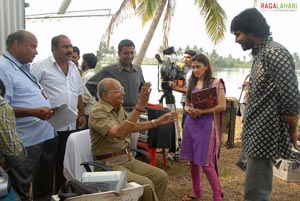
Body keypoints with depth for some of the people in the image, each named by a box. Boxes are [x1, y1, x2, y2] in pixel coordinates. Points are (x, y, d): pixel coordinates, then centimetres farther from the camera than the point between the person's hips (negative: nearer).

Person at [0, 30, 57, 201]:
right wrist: (33, 112, -29)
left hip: (46, 134, 9)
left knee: (45, 185, 23)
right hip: (26, 141, -9)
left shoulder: (24, 68, 15)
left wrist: (47, 107, 11)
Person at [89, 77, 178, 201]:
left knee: (161, 177, -2)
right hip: (110, 164, -8)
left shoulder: (119, 108, 8)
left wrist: (159, 121, 17)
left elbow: (133, 126, 24)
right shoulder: (98, 112, -18)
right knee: (146, 185, -24)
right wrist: (139, 106, -35)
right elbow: (119, 134, -33)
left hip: (128, 158, 8)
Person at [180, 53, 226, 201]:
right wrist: (189, 110, -8)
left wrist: (202, 111, -20)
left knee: (206, 163, -5)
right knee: (192, 160, 11)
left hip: (207, 125, -6)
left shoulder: (216, 83, -5)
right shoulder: (191, 83, 11)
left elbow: (222, 106, -10)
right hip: (191, 124, 6)